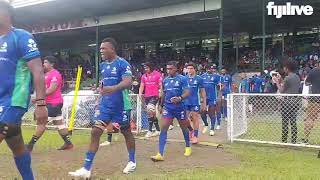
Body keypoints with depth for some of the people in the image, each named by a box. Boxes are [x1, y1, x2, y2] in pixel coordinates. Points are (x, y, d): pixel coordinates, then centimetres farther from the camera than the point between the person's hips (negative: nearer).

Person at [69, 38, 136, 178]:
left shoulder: (122, 63, -12)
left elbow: (128, 82, -25)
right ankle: (86, 169, 0)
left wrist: (113, 88, -41)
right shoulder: (103, 65, 10)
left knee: (126, 133, 10)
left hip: (120, 106, -6)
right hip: (105, 105, 6)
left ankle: (132, 162, 31)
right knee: (95, 132, -3)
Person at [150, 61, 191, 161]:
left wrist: (180, 98, -33)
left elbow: (187, 92, -15)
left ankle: (188, 147, 38)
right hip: (167, 108, 3)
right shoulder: (165, 80, 8)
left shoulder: (182, 79, -7)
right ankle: (160, 154, -11)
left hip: (179, 107, -3)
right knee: (163, 129, -9)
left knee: (184, 127, 15)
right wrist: (161, 105, 24)